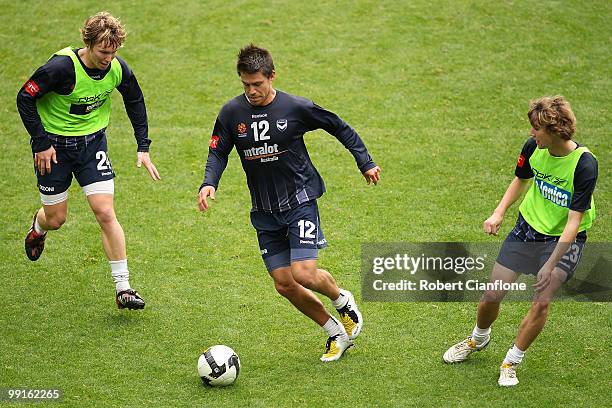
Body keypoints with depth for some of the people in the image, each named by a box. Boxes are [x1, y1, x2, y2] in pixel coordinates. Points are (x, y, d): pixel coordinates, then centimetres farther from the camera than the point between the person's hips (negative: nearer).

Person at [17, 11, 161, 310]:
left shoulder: (118, 68, -13)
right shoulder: (62, 67, -27)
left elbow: (135, 101, 8)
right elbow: (25, 98, -16)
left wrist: (143, 147, 3)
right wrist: (41, 143, -15)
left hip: (93, 142, 3)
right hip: (55, 145, -3)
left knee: (106, 213, -10)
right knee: (56, 218, 8)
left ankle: (123, 288, -6)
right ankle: (39, 226, 49)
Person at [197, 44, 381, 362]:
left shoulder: (296, 108, -11)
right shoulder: (231, 113, -4)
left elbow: (339, 128, 3)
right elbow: (218, 152, 6)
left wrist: (365, 163, 6)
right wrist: (209, 183, -13)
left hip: (299, 201, -4)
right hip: (265, 211, 4)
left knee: (304, 274, -18)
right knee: (284, 284, 0)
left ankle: (342, 300, 16)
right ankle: (335, 332, 20)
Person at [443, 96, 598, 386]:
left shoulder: (584, 164, -28)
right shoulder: (533, 147, -12)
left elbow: (573, 222, -27)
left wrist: (550, 265, -31)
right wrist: (499, 213, -1)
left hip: (564, 239, -4)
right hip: (529, 228, 4)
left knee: (542, 302, -17)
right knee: (492, 295, 4)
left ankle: (511, 362, 5)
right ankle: (478, 340, 36)